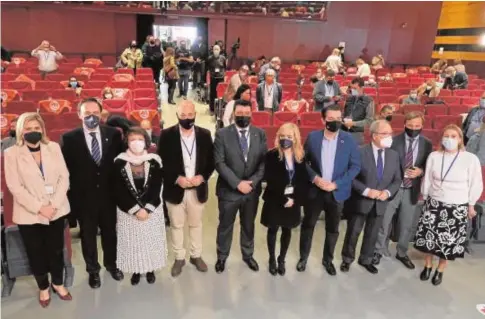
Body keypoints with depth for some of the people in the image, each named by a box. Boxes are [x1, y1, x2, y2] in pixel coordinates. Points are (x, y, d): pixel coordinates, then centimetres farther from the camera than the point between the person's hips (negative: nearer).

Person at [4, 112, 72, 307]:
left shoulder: (54, 147, 1)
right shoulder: (12, 153, -5)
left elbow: (64, 177, -2)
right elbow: (14, 186, -10)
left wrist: (54, 204, -12)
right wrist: (39, 208, -17)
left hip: (56, 211, 2)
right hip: (29, 214, -2)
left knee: (56, 250, 14)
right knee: (36, 253, 13)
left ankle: (58, 283, 35)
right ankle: (43, 287, 34)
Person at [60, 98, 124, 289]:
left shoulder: (114, 134, -4)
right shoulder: (69, 138, -7)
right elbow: (66, 169, -5)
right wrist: (71, 195, -8)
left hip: (108, 195, 1)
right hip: (83, 197, -1)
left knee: (110, 232, 18)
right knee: (88, 235, 16)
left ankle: (111, 265, 42)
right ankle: (93, 270, 37)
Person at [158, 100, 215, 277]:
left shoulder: (205, 134, -2)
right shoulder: (167, 135, -7)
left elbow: (211, 161, 2)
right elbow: (161, 162, -7)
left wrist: (202, 177, -15)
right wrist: (176, 178, -18)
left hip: (198, 188, 2)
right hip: (175, 189, -1)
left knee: (196, 224, 17)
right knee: (176, 225, 12)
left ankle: (196, 256, 34)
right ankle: (179, 258, 30)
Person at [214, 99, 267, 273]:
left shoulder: (260, 134, 0)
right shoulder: (222, 134, -8)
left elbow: (264, 161, -1)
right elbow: (219, 163, -13)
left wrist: (252, 182, -14)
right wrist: (237, 183, -20)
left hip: (252, 189, 3)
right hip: (229, 190, -2)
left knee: (248, 225, 19)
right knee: (225, 226, 14)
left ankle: (248, 255, 40)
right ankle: (222, 257, 35)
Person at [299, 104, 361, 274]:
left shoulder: (349, 139, -6)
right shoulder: (312, 137, -5)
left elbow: (356, 166, -6)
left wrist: (336, 184, -15)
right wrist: (314, 178, -16)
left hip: (336, 192, 0)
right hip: (314, 190, 0)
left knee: (333, 229, 14)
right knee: (308, 225, 12)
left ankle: (328, 260, 35)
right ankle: (303, 257, 32)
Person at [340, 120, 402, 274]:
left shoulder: (394, 155, 2)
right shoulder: (360, 152, -13)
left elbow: (397, 180, 6)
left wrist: (388, 192, -13)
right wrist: (366, 191, -22)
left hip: (380, 203, 4)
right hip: (360, 201, -4)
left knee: (372, 234, 16)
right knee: (353, 232, 9)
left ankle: (366, 260, 36)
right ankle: (347, 259, 29)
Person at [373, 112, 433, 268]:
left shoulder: (427, 144, 1)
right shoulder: (394, 141, -8)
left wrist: (421, 171, -15)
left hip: (412, 190, 3)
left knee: (408, 224, 14)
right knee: (384, 221, 7)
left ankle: (402, 253, 35)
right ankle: (379, 250, 26)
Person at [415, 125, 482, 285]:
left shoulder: (471, 159, -12)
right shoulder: (434, 156, -7)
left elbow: (475, 184, -2)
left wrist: (471, 205, 5)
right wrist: (425, 199, 11)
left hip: (457, 207, -2)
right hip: (434, 203, 2)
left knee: (449, 240, 7)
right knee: (428, 236, 9)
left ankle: (440, 270, 30)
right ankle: (428, 266, 33)